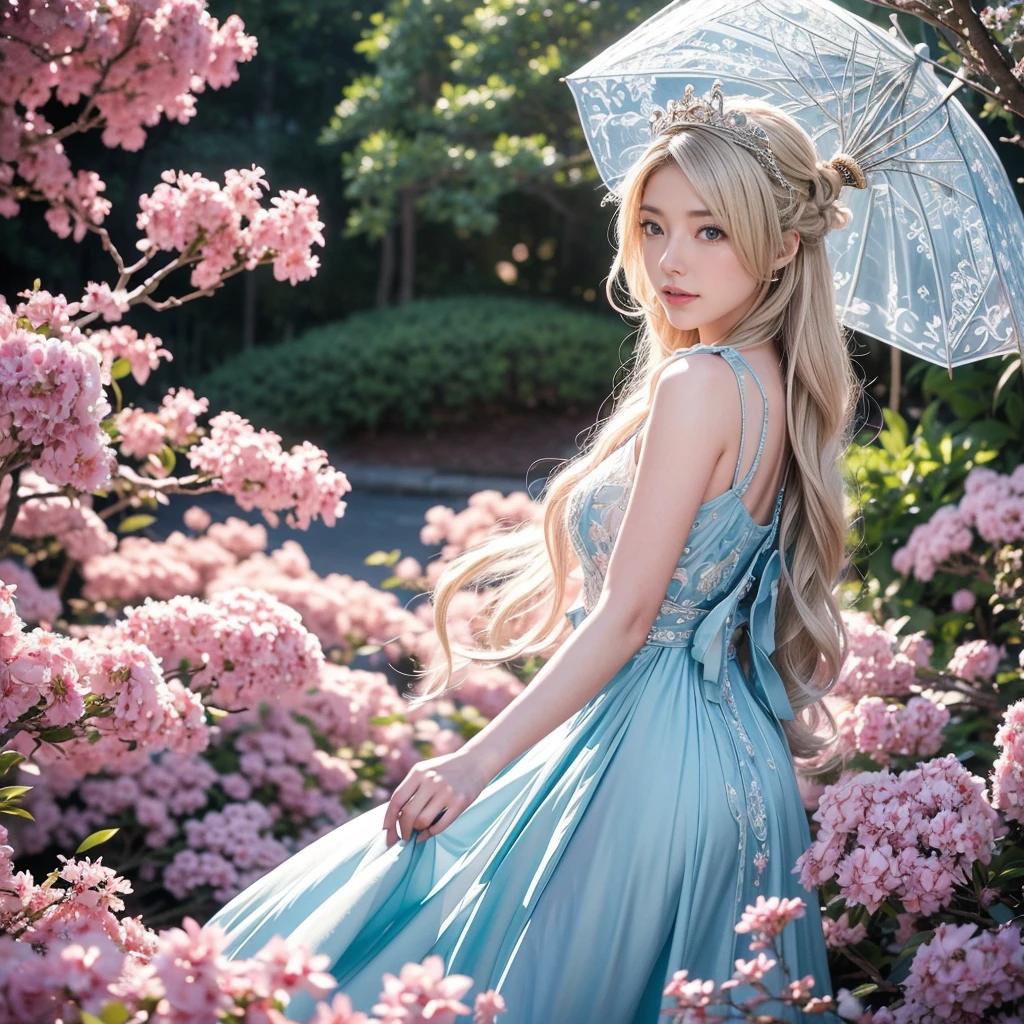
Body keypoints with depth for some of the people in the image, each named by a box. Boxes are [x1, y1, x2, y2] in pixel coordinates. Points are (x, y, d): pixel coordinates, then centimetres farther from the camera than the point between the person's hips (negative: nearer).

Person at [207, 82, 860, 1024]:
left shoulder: (698, 383, -18)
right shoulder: (779, 385, 8)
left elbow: (625, 617, -19)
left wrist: (478, 761, -18)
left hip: (648, 751, -9)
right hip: (732, 751, 9)